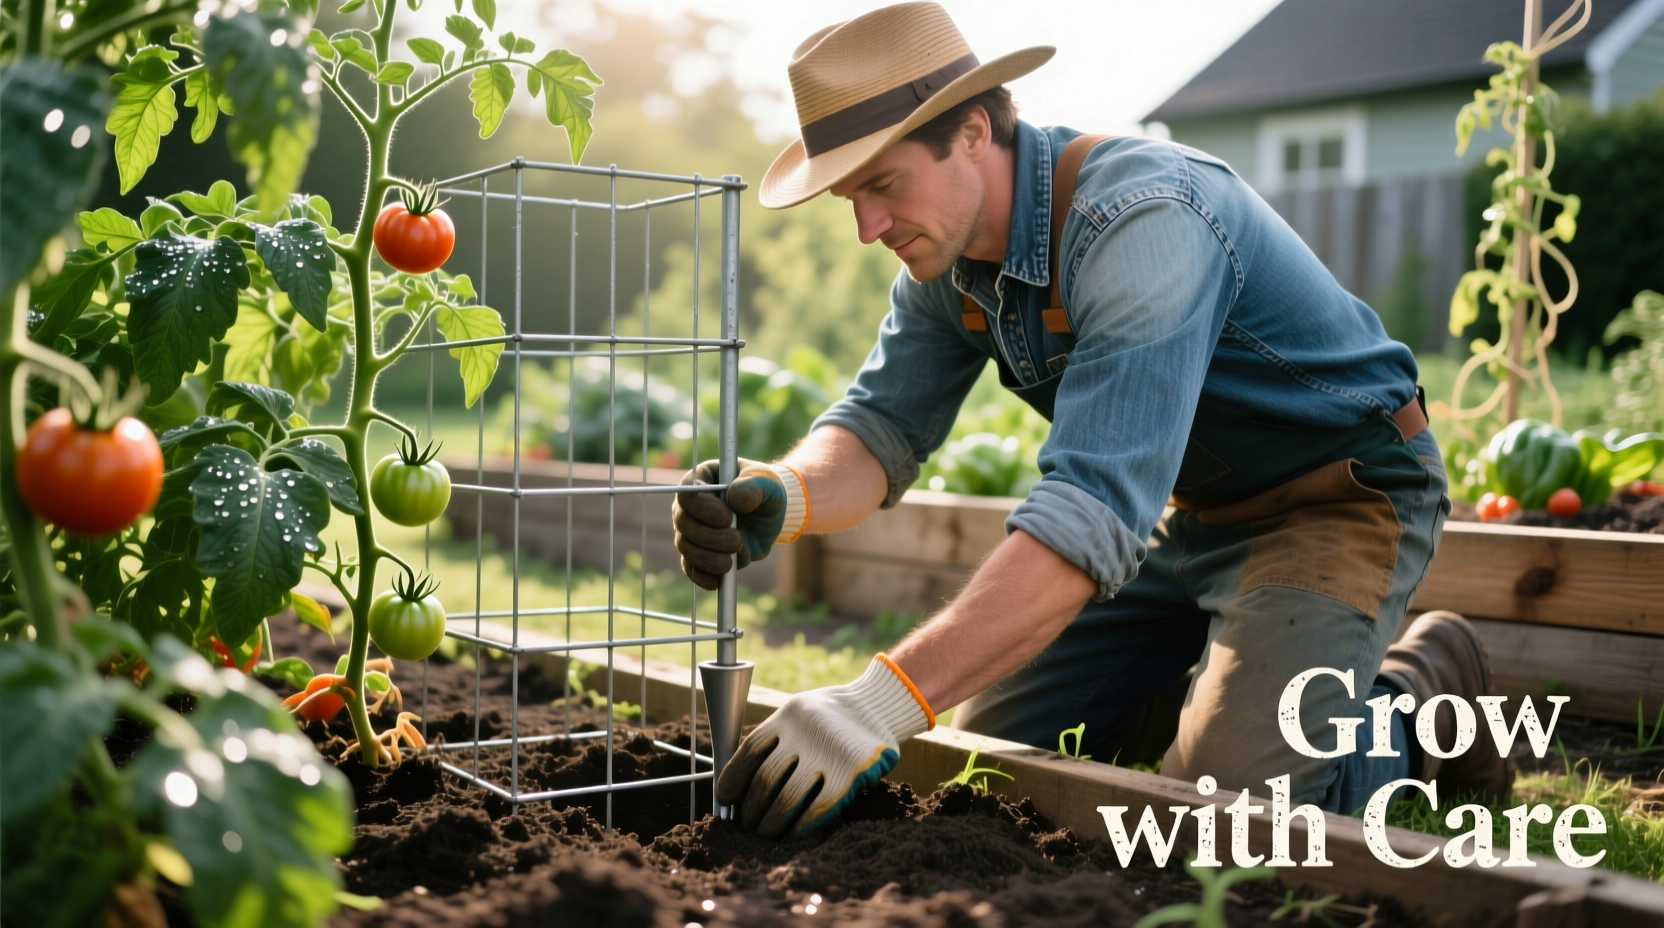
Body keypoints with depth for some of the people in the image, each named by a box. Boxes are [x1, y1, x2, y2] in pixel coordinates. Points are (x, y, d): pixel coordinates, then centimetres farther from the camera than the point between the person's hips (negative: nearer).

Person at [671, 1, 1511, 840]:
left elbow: (1097, 507, -42)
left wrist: (885, 700, -48)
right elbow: (883, 422, -6)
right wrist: (785, 497, -31)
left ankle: (1420, 691, 5)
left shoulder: (1142, 225, -33)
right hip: (1196, 513, 8)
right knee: (992, 739, 4)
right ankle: (1230, 679, 22)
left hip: (1341, 496, -7)